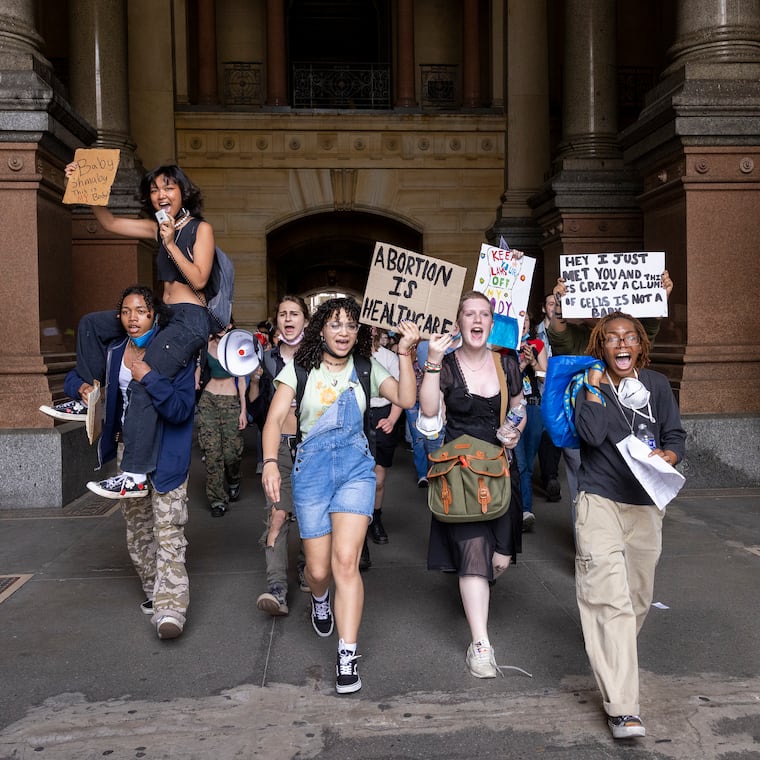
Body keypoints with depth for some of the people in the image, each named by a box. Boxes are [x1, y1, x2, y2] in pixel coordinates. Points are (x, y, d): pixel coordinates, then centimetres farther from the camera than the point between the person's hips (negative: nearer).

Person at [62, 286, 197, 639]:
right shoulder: (112, 352, 4)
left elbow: (181, 409, -22)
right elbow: (74, 377, 18)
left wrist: (149, 378, -29)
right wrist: (82, 387, -6)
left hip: (166, 454, -6)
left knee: (168, 529, -13)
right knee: (137, 528, 16)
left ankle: (171, 606, -17)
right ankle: (154, 590, 32)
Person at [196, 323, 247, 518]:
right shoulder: (206, 345, 6)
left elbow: (241, 380, 3)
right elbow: (198, 372, 13)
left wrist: (243, 410, -1)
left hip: (231, 401, -1)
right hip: (208, 399, 1)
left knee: (231, 451, -4)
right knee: (212, 451, -5)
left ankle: (233, 482, 29)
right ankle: (217, 500, 4)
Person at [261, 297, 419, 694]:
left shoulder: (367, 369, 7)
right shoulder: (300, 369, 5)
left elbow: (406, 399, -8)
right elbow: (275, 418, -4)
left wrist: (404, 352, -15)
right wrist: (270, 462, -19)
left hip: (356, 467, 0)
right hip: (311, 467, 0)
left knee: (346, 561, -14)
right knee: (318, 568, 5)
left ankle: (347, 656, -7)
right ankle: (319, 599, 44)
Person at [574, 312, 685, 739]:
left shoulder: (657, 385, 6)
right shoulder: (590, 386, -2)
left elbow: (676, 436, 6)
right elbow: (592, 435, -17)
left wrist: (667, 455, -15)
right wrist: (595, 385, -13)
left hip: (646, 507, 4)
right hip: (600, 503, -4)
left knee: (639, 596, 16)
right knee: (610, 599, -14)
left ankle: (618, 653, 45)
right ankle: (623, 708, -14)